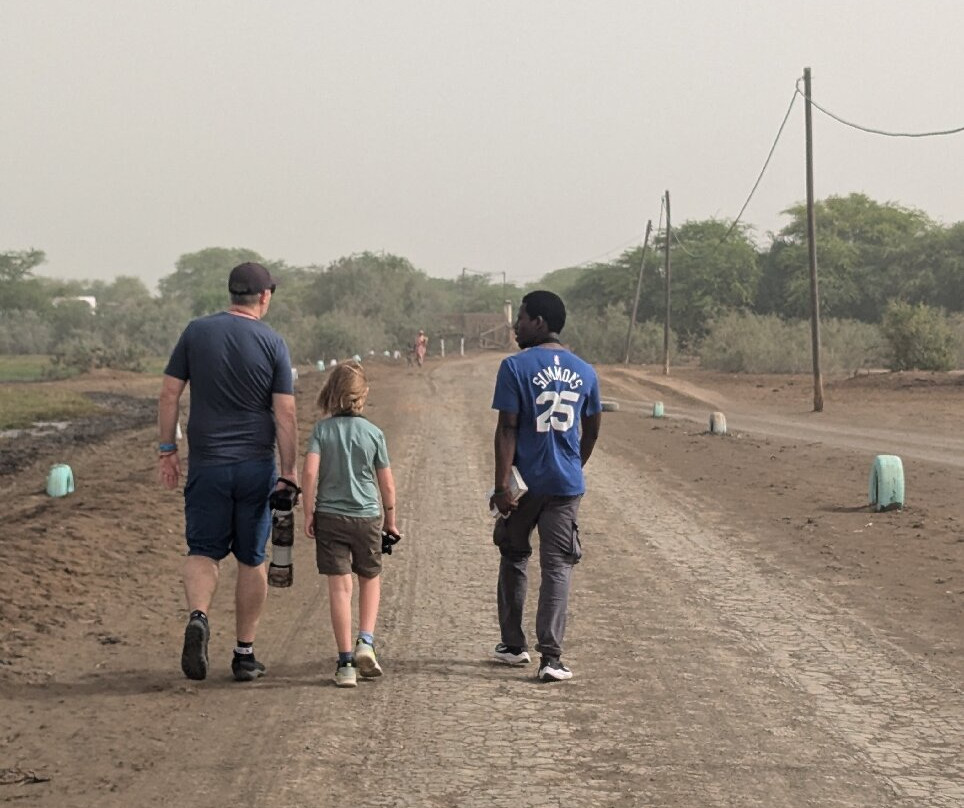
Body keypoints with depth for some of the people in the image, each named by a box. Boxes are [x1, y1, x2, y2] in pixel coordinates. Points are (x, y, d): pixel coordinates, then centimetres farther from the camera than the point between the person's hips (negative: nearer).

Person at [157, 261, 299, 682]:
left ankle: (198, 616, -23)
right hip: (256, 465, 0)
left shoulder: (197, 332, 0)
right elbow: (285, 414, -6)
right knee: (251, 559, 9)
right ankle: (245, 654, 14)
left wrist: (167, 450, 8)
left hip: (207, 463, 0)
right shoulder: (272, 343, -4)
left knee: (202, 551, 6)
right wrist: (290, 471, 0)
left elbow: (169, 395, 0)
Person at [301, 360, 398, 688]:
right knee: (370, 579, 20)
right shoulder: (373, 433, -2)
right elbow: (387, 484, 2)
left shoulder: (322, 429, -3)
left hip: (329, 516, 0)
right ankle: (366, 642, 4)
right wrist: (390, 520, 15)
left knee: (339, 587, -1)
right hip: (367, 516, 0)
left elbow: (309, 472, -13)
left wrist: (308, 513, -4)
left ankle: (345, 663, -2)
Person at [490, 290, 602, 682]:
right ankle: (551, 657, -7)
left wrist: (502, 486, -11)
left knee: (514, 558, 16)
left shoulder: (515, 367, -8)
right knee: (558, 567, 2)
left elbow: (507, 430, -11)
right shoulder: (584, 372, 7)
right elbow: (592, 431, 15)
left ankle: (513, 645, 24)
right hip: (567, 485, 3)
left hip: (527, 482, -3)